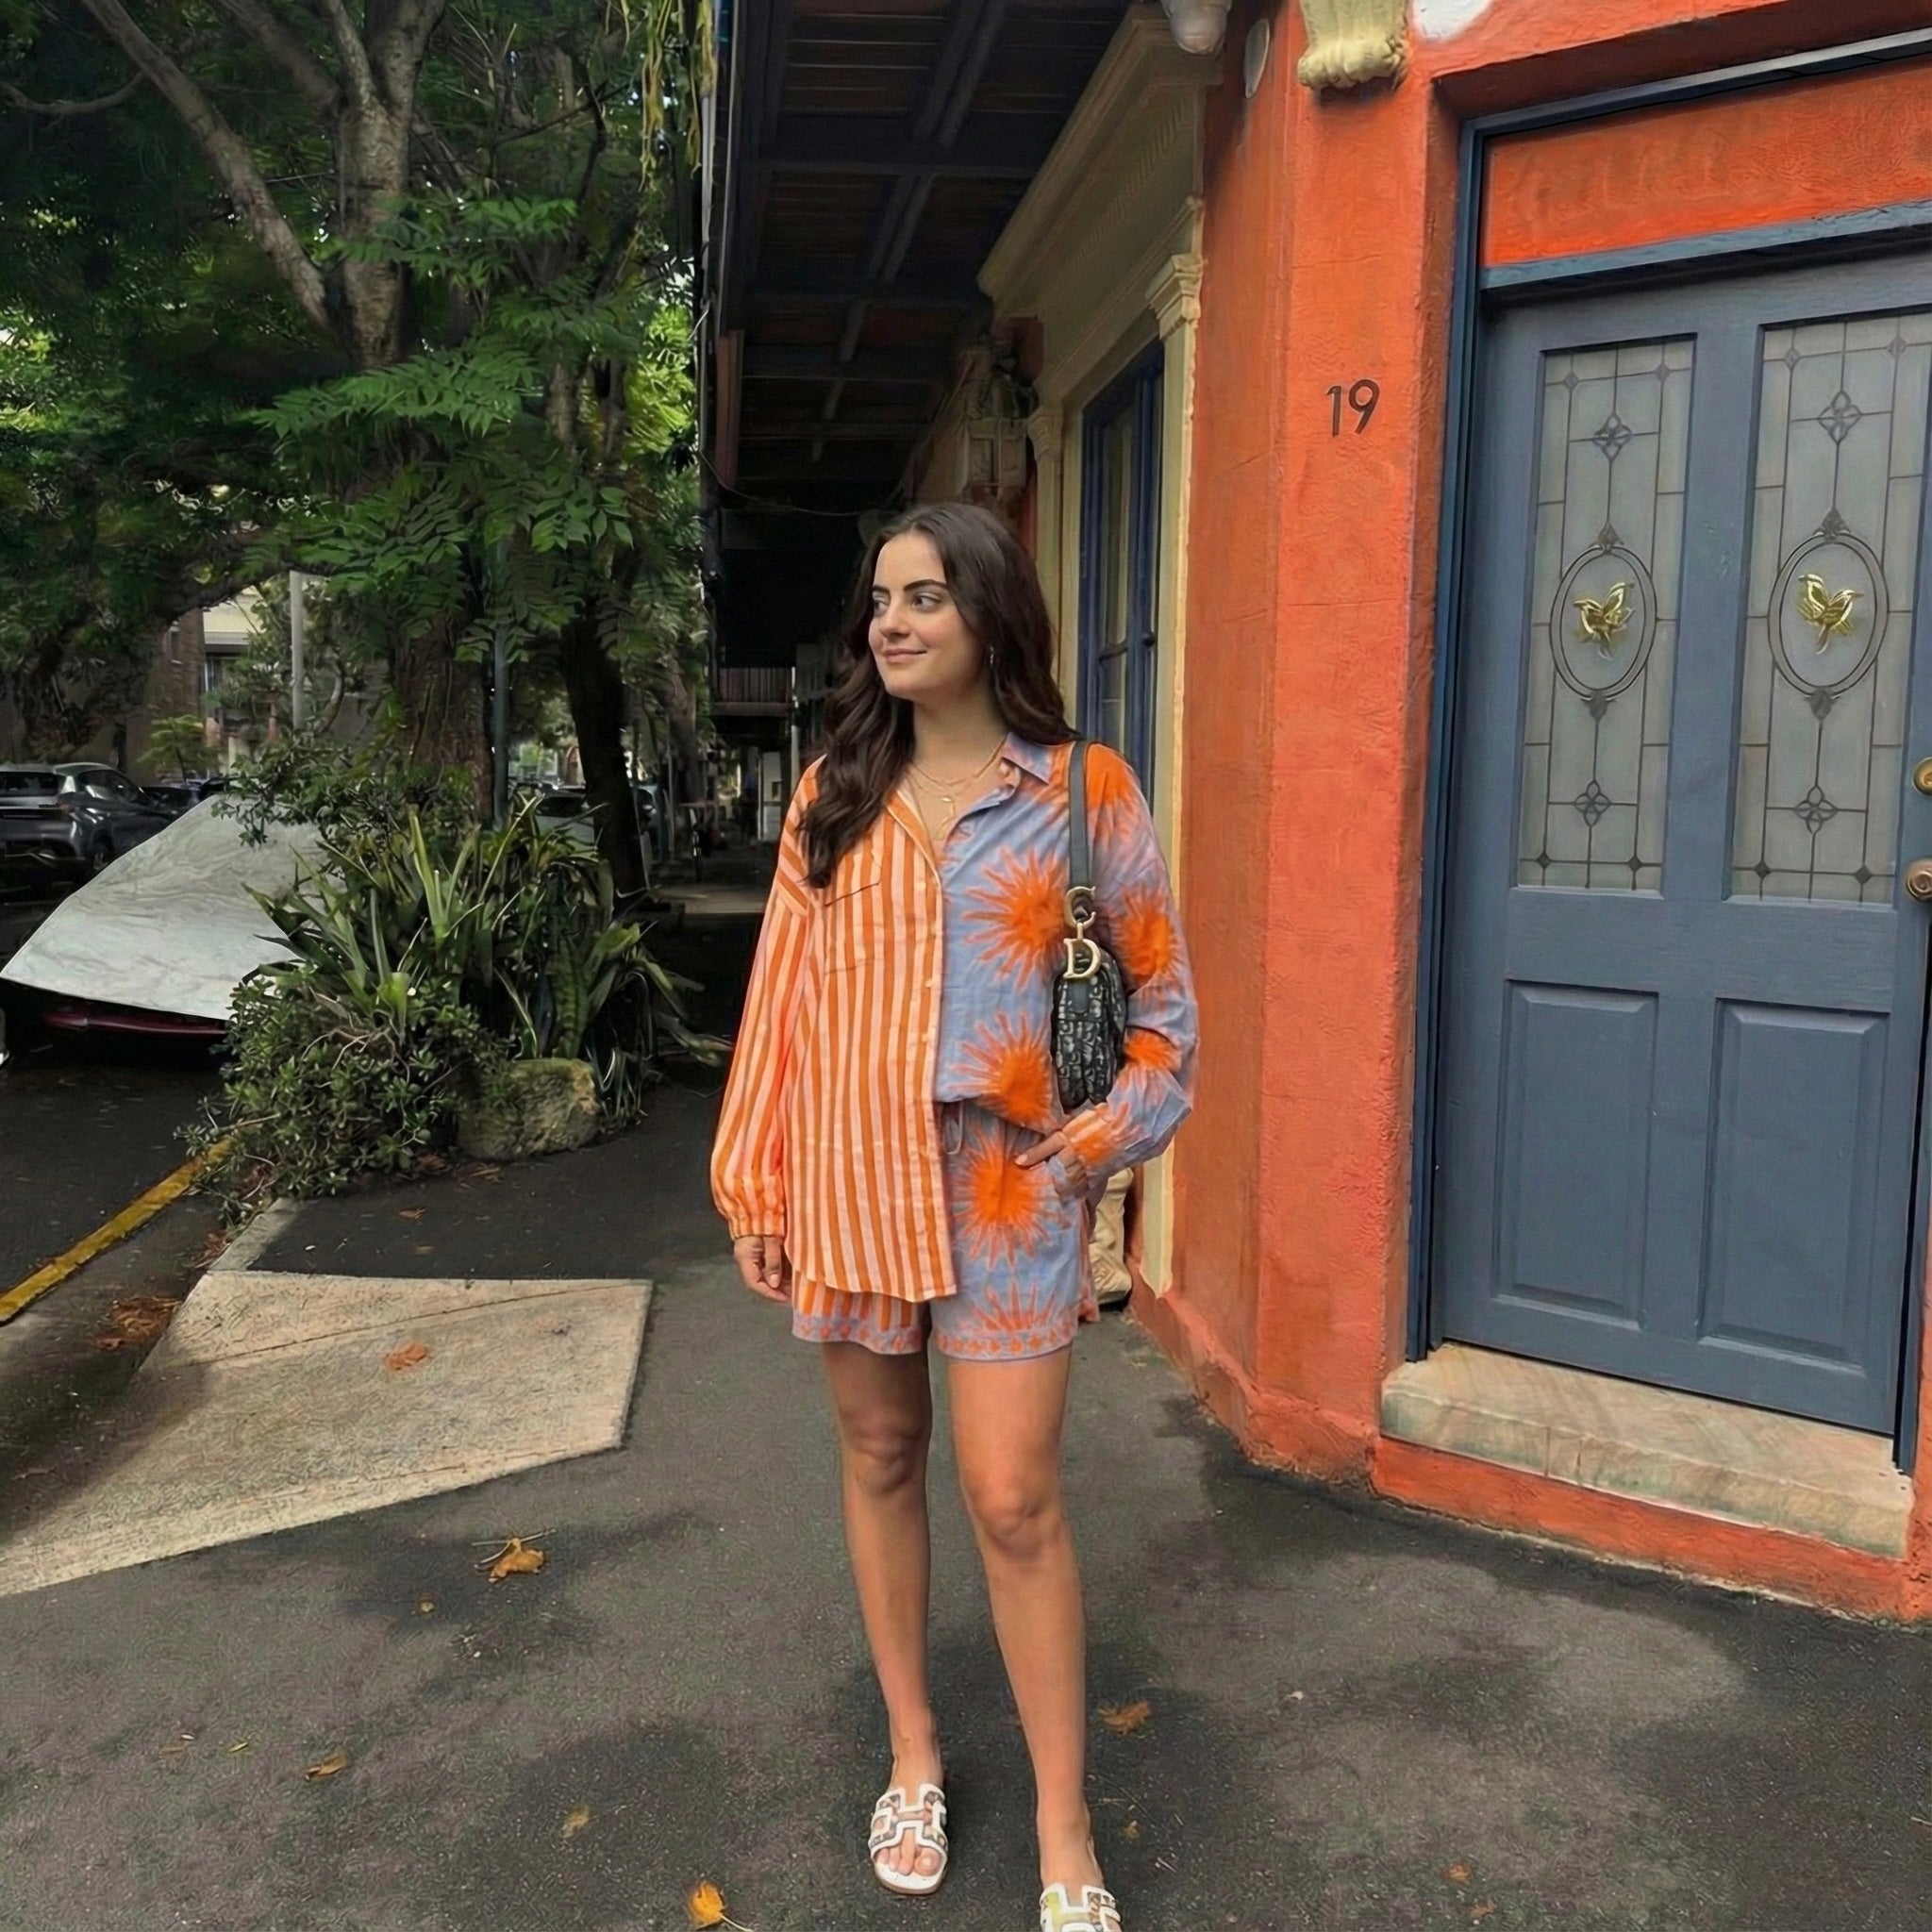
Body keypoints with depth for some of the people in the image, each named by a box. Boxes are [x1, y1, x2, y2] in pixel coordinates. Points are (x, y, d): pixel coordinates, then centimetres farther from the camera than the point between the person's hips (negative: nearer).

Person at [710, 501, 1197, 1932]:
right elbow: (783, 988, 5)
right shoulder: (835, 792, 4)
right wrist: (755, 1175, 3)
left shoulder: (1081, 790, -3)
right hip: (850, 1171, 3)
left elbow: (1160, 990, 3)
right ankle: (916, 1755, 35)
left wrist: (1105, 1140, -5)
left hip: (1004, 1180, -3)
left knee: (1015, 1500, -2)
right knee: (881, 1458, 14)